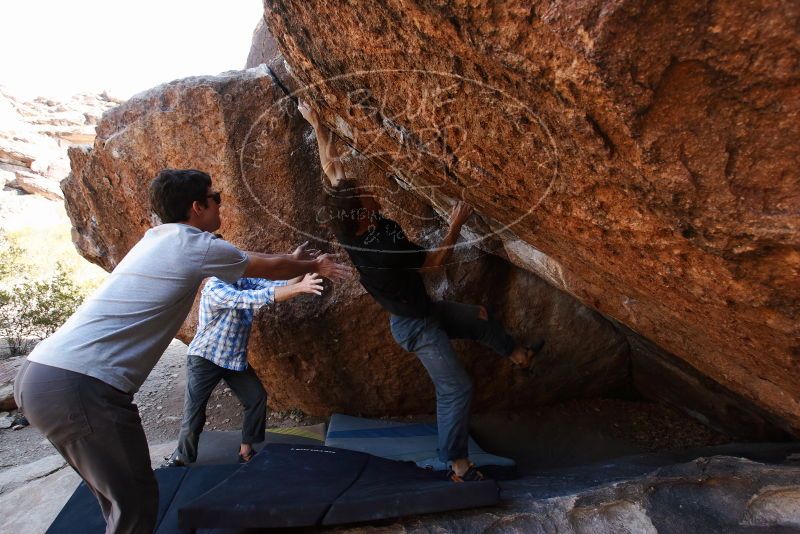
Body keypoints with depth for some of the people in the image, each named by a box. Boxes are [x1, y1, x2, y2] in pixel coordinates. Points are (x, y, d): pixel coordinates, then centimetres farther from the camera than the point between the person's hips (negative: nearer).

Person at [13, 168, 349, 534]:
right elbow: (270, 268, 5)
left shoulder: (158, 238, 17)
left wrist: (304, 262, 34)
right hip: (82, 386, -9)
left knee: (118, 494, 22)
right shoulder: (195, 246, -9)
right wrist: (314, 266, 24)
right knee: (136, 500, 6)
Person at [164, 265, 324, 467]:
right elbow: (255, 299, -40)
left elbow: (280, 285, -10)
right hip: (205, 358, -7)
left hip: (235, 358, 7)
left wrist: (299, 258, -25)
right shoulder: (214, 288, -27)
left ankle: (246, 450, 19)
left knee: (257, 397, 6)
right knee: (194, 411, 0)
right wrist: (300, 288, -47)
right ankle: (181, 459, 24)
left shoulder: (245, 282, -5)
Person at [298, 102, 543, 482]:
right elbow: (435, 262, -20)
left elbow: (331, 167, -1)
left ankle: (518, 355, 48)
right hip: (414, 325, -10)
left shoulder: (349, 224, -12)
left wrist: (317, 125, 4)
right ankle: (455, 464, 12)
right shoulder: (384, 246, -35)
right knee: (456, 389, -4)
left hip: (422, 308, 10)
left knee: (479, 318, 24)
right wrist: (455, 226, -13)